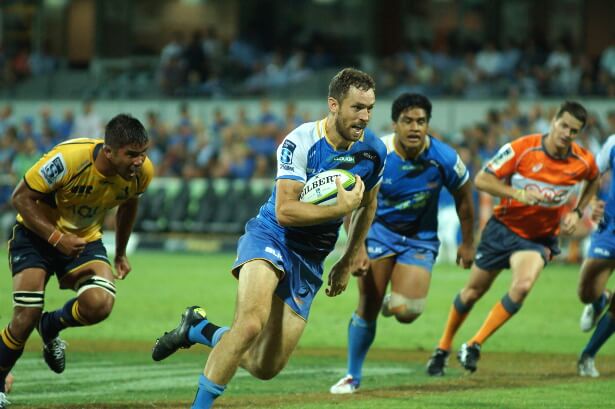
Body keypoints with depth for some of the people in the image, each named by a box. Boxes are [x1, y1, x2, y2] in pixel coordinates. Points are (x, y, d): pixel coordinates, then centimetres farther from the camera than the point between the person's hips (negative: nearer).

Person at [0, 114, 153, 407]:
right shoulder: (68, 158, -32)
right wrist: (57, 237, -32)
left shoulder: (142, 172, -16)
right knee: (26, 317, -15)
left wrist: (120, 253, 18)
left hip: (85, 239, 4)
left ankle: (50, 327, 10)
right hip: (36, 233, -4)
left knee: (100, 304, -24)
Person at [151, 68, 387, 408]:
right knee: (252, 322, -35)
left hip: (309, 261, 6)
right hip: (270, 237, -6)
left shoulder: (374, 151, -1)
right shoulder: (300, 143, -18)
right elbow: (285, 211, -24)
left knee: (266, 368, 2)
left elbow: (367, 205, 19)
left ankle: (198, 329, 27)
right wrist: (341, 207, -28)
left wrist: (348, 262, 19)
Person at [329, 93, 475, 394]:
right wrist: (357, 248, -18)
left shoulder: (444, 158, -18)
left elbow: (463, 198, 1)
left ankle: (393, 302, 23)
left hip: (420, 238, 0)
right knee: (367, 309, -6)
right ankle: (352, 376, 13)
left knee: (406, 312, -17)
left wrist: (468, 243, 8)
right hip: (379, 230, 0)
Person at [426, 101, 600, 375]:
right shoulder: (522, 148, -20)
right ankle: (443, 348, 31)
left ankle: (474, 346, -16)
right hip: (504, 227, -1)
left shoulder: (583, 162, -11)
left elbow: (594, 181, 15)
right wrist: (518, 193, -30)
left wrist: (577, 212, 0)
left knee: (523, 285, -27)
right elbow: (481, 180, -18)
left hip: (540, 237, 1)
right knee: (473, 291, 9)